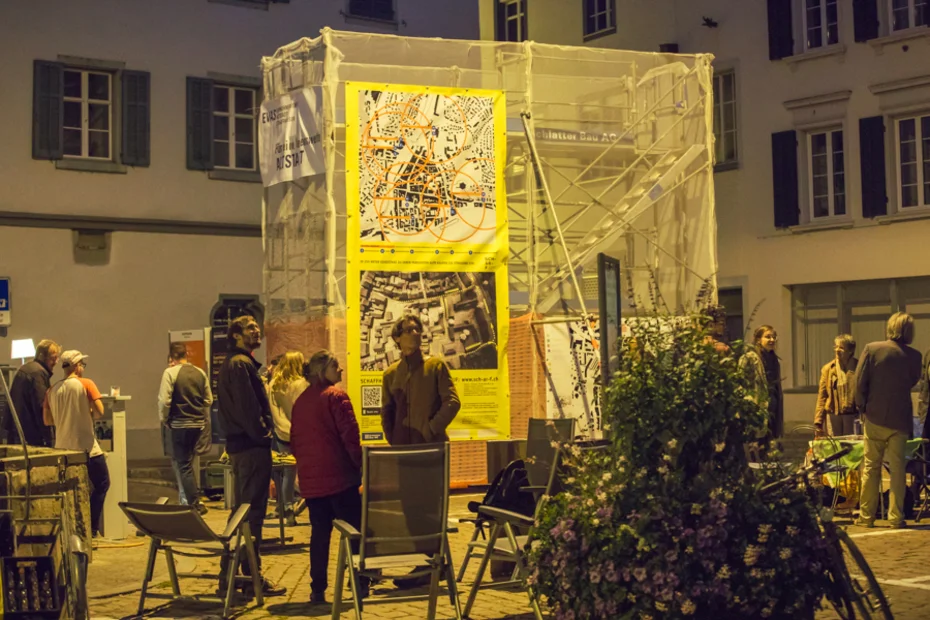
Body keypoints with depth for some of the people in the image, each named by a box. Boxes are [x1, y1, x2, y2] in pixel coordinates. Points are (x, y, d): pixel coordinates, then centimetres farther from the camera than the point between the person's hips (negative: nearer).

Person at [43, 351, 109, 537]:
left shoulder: (52, 390, 4)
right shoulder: (85, 384, -8)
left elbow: (47, 420, 6)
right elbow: (100, 412, -14)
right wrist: (90, 415, 6)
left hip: (62, 447, 5)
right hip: (86, 446, -5)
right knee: (102, 484, 8)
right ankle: (91, 528, 1)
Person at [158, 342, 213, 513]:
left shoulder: (170, 372, -10)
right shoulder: (200, 373, 6)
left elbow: (164, 400, -14)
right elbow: (209, 399, 9)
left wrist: (164, 419, 1)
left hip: (179, 424, -6)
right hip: (198, 423, 6)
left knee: (184, 465, 1)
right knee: (179, 460, 21)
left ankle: (195, 503, -1)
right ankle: (186, 498, 23)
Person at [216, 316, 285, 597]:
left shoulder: (233, 363, 20)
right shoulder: (241, 364, -12)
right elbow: (247, 407, -21)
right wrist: (262, 435, -13)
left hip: (240, 445, 11)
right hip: (251, 447, -11)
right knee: (252, 513, -7)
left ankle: (229, 576, 20)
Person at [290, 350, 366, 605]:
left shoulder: (300, 401, 11)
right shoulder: (336, 396, -10)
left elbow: (295, 441, 15)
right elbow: (350, 436, -14)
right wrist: (360, 465, -4)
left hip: (311, 478, 6)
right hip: (339, 476, -6)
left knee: (319, 532, 9)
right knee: (354, 529, 3)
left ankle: (318, 589, 8)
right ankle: (360, 583, 5)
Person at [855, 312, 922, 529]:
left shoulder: (871, 349, -9)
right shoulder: (914, 356, -6)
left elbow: (860, 382, -8)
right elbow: (913, 381, 8)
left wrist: (863, 407, 3)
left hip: (875, 418, 0)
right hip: (900, 419, 0)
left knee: (871, 468, 8)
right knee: (897, 468, 7)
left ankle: (866, 516, 10)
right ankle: (896, 517, 7)